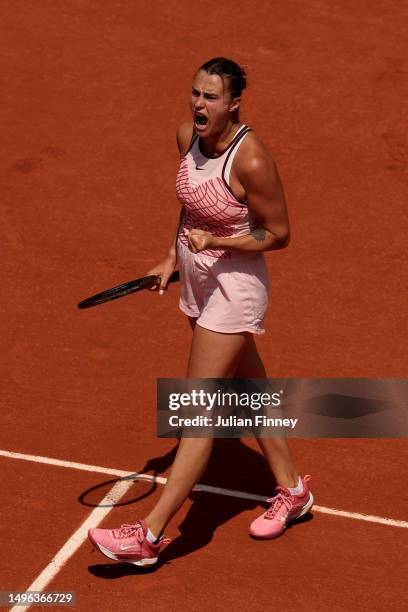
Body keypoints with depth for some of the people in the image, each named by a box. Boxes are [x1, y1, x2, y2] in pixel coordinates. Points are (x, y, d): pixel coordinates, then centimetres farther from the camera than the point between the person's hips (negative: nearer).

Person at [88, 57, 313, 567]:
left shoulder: (251, 160, -25)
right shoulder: (188, 137, -2)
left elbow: (279, 234, -16)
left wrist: (216, 243, -26)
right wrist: (173, 257, 12)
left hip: (233, 288, -9)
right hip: (198, 281, 9)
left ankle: (149, 535, -1)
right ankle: (291, 491, 39)